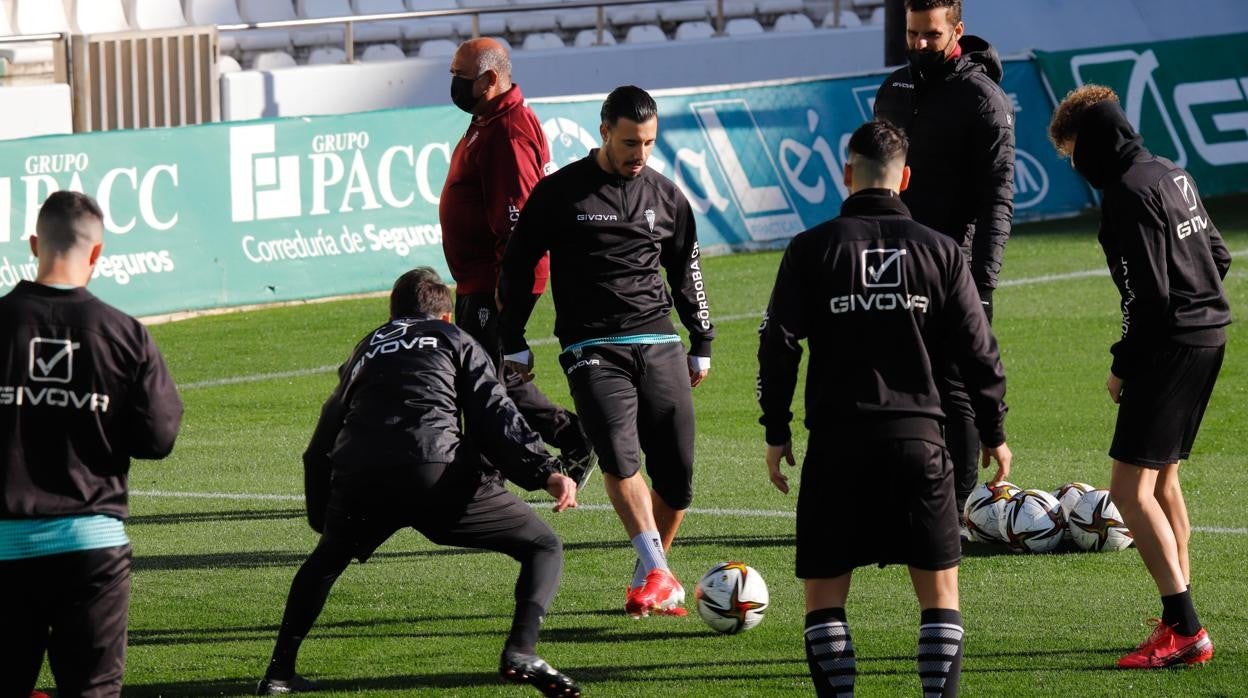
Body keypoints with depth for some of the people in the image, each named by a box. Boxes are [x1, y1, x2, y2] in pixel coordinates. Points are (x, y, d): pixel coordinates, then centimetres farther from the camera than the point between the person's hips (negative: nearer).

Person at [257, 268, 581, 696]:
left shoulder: (368, 349, 33)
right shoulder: (456, 340, 22)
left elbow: (321, 447, 35)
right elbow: (493, 413, 4)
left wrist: (322, 515, 45)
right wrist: (545, 472, -5)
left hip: (358, 479, 4)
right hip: (437, 475, -4)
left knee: (326, 560, 34)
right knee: (544, 547, 9)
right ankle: (521, 652, -16)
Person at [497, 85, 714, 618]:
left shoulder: (665, 196, 12)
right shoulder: (559, 193, 1)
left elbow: (687, 272, 24)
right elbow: (517, 265, 8)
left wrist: (701, 345, 25)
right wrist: (514, 345, 5)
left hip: (659, 345, 4)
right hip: (593, 349, -4)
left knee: (677, 474, -3)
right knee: (619, 454, -25)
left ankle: (648, 579, 17)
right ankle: (658, 574, -25)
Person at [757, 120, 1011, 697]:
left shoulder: (812, 249, 0)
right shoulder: (939, 250, 4)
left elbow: (778, 346, -2)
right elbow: (978, 351, 4)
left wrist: (776, 433, 7)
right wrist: (994, 432, 15)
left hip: (836, 439, -1)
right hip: (919, 434, 1)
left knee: (823, 592, 7)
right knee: (939, 589, 7)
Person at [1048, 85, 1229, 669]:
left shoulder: (1129, 194, -17)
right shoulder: (1172, 174, 13)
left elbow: (1148, 295, -20)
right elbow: (1218, 254, 21)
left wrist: (1122, 366, -10)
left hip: (1169, 345, -10)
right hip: (1208, 336, 10)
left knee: (1131, 490, -11)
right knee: (1162, 478, 21)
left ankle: (1185, 631, -17)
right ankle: (1180, 619, 25)